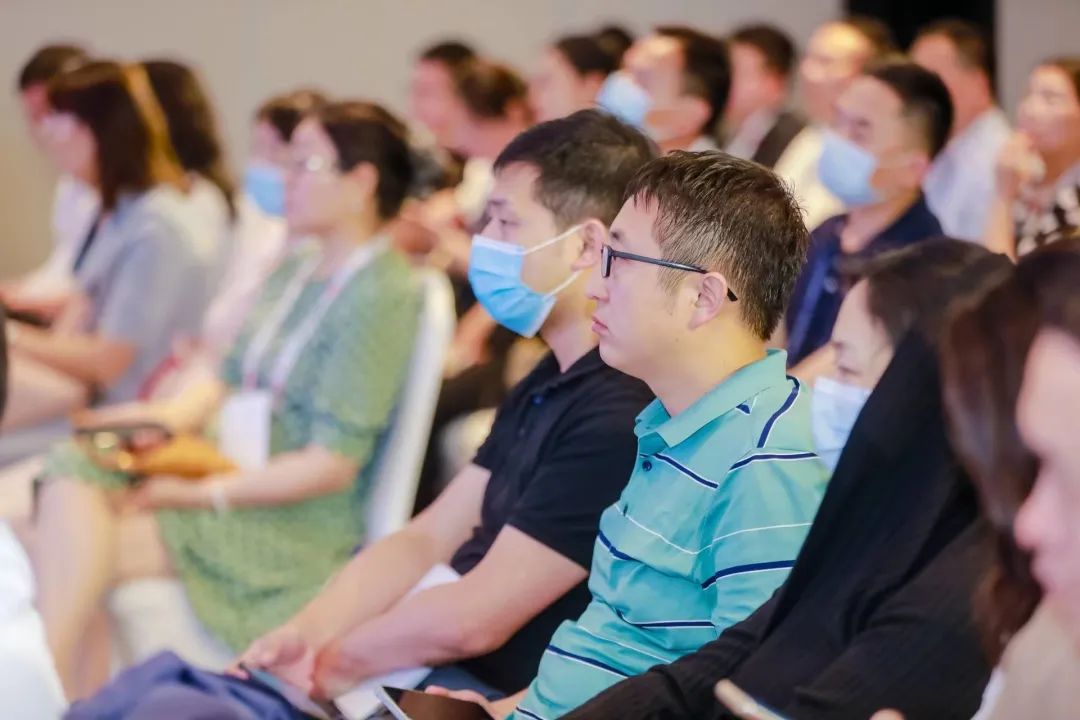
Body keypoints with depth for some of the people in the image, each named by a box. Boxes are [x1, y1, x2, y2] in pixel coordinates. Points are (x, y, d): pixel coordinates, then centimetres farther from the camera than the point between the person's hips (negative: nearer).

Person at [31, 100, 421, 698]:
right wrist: (171, 418, -4)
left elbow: (334, 464, -17)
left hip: (297, 524, -8)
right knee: (72, 470, -19)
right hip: (233, 479, 8)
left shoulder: (380, 295, -13)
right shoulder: (292, 275, 15)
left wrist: (203, 494, -16)